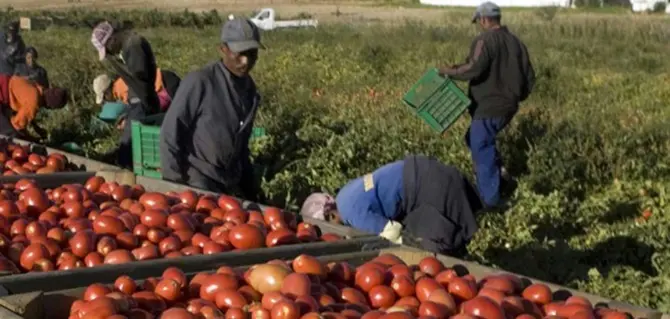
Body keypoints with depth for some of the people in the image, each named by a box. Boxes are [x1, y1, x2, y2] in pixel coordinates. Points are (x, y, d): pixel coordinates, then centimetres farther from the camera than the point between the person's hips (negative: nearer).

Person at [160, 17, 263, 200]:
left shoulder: (249, 88, 6)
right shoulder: (199, 82, -16)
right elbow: (171, 133, -12)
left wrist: (249, 188, 17)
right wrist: (175, 183, -11)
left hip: (229, 183, 7)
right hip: (197, 182, -7)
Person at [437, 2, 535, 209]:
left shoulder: (485, 40, -13)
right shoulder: (516, 42, 11)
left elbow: (474, 69, -27)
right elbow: (529, 76, 14)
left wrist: (449, 71, -11)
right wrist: (516, 97, 28)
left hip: (488, 108, -8)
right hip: (508, 107, 8)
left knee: (482, 150, -1)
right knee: (476, 139, 26)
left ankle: (491, 199, -1)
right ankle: (497, 174, 22)